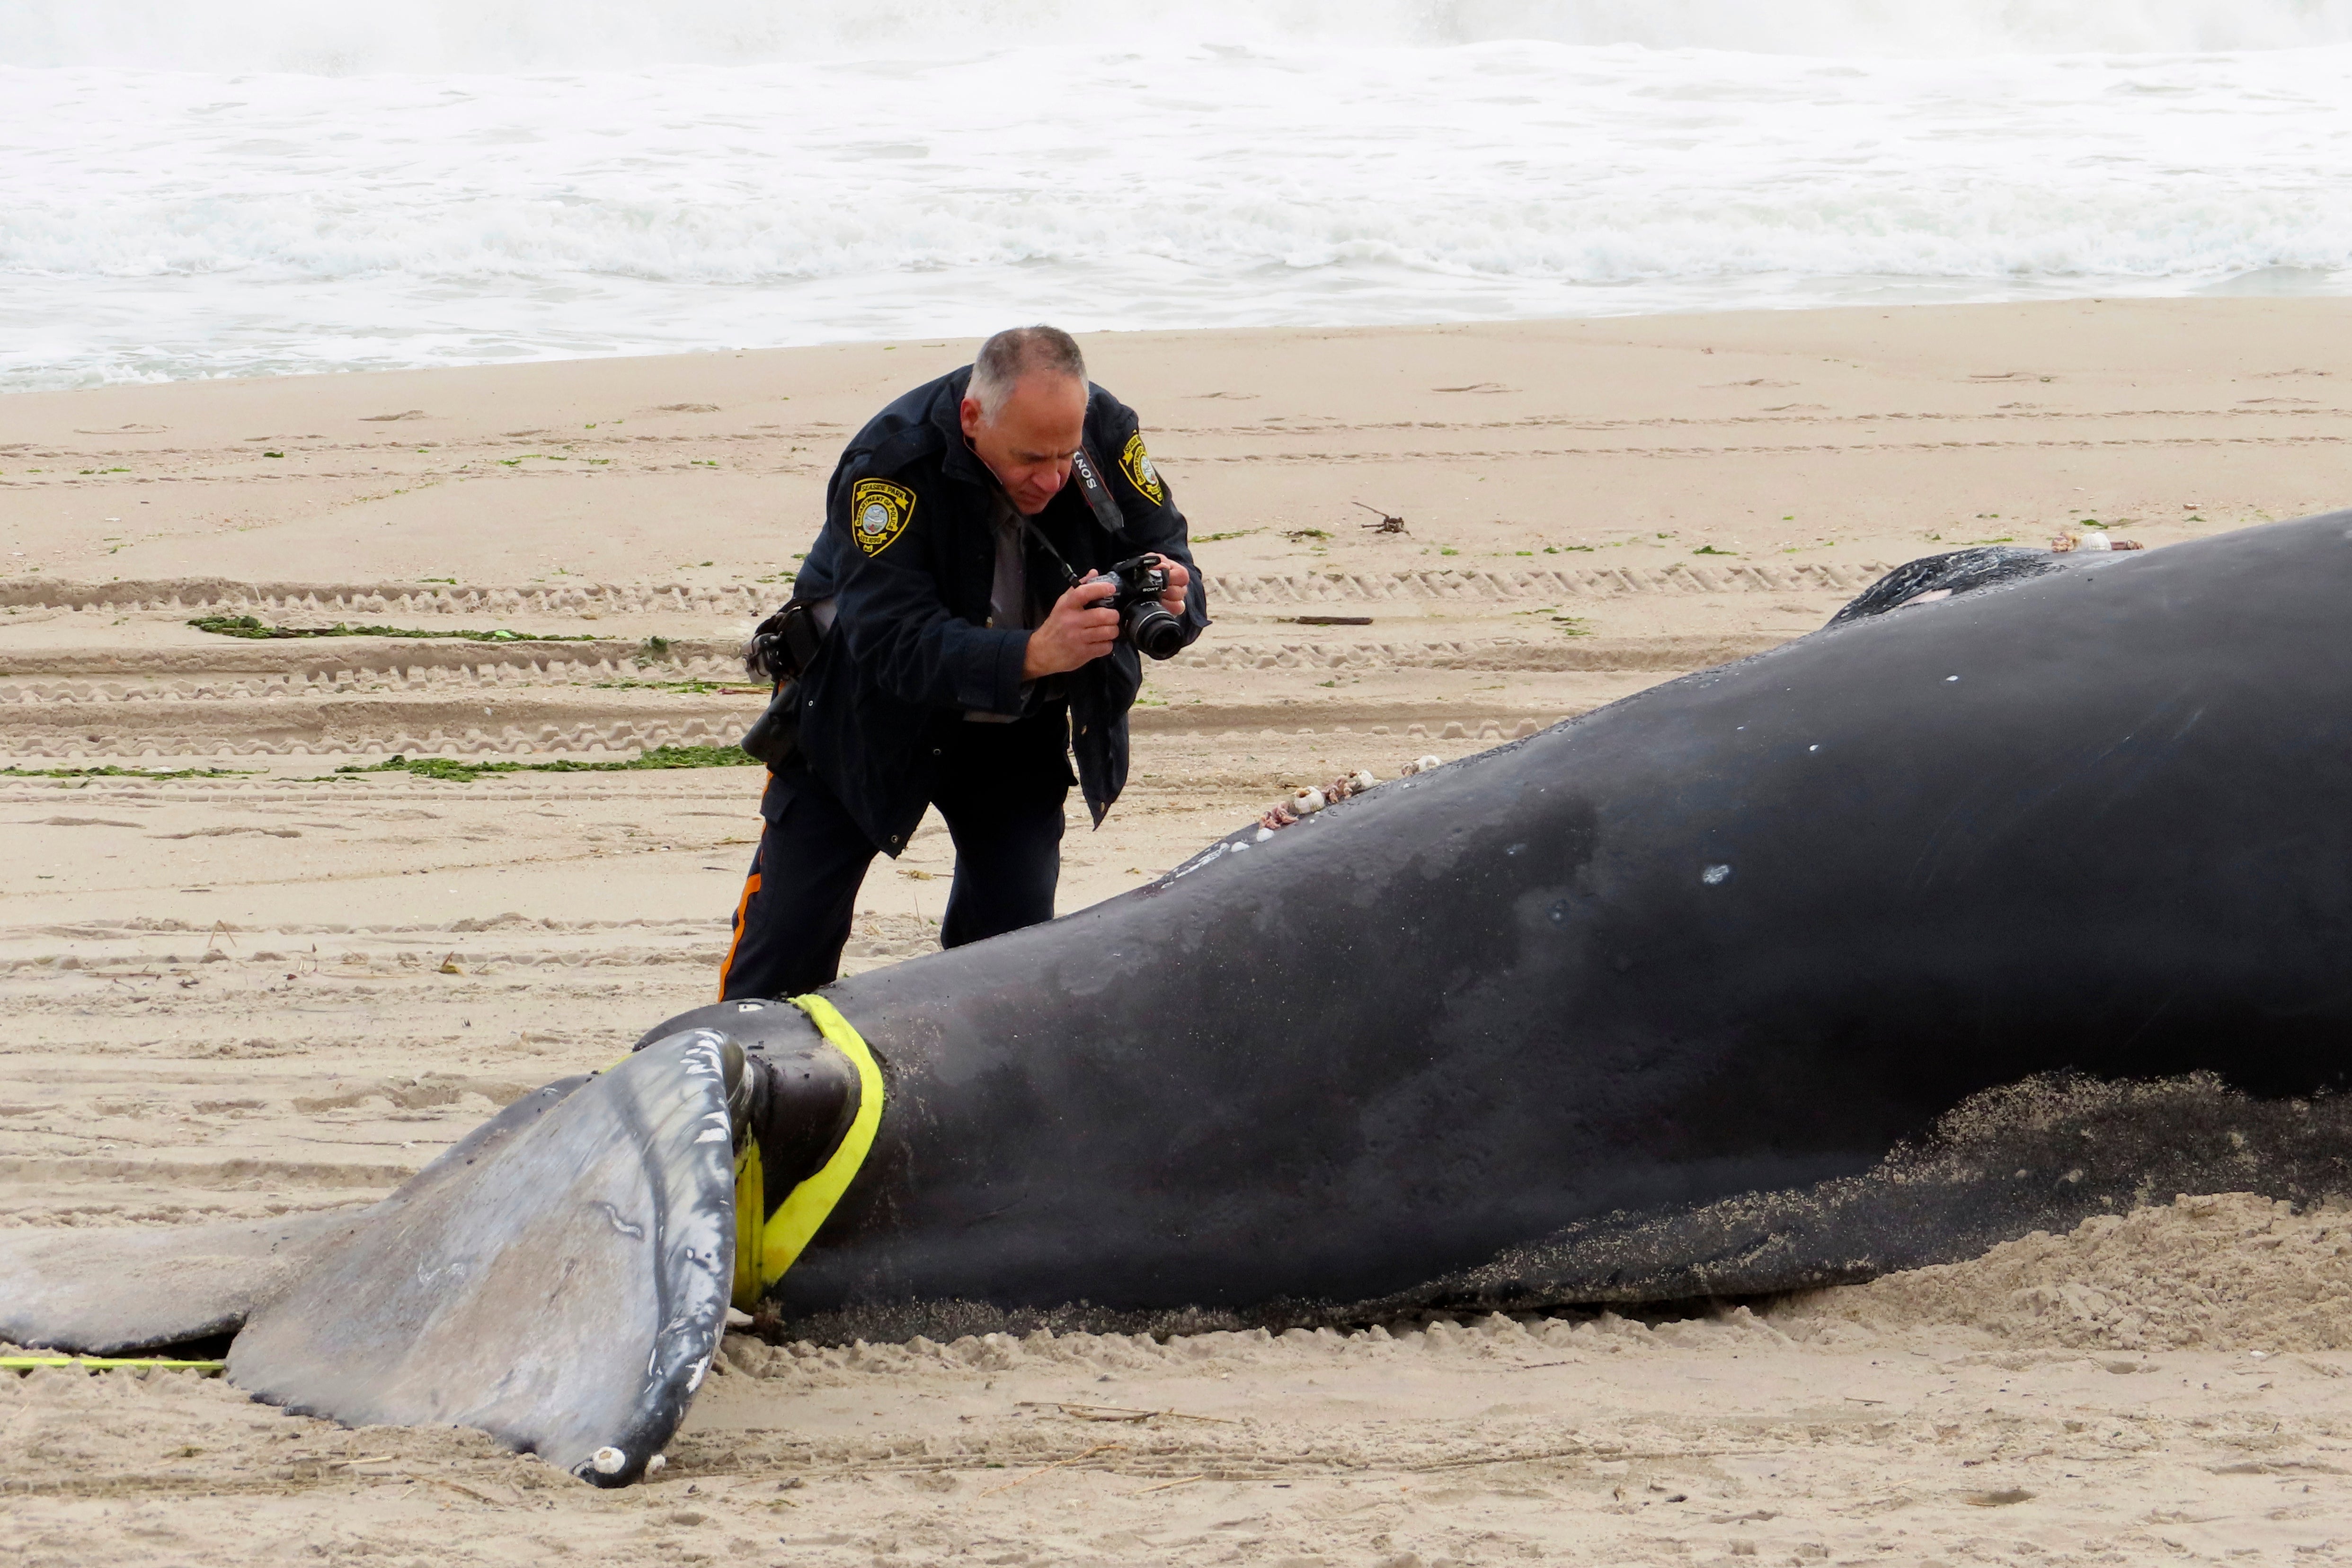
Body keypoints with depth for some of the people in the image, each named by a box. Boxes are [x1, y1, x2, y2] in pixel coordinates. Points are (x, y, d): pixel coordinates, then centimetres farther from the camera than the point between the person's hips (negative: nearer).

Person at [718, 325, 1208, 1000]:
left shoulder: (1107, 433, -17)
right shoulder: (889, 463, -31)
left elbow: (1176, 567, -9)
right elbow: (893, 642, -37)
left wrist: (1170, 600, -36)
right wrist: (1032, 654, -52)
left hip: (1018, 730, 3)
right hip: (868, 715, -3)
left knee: (1014, 937, -4)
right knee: (791, 937, -4)